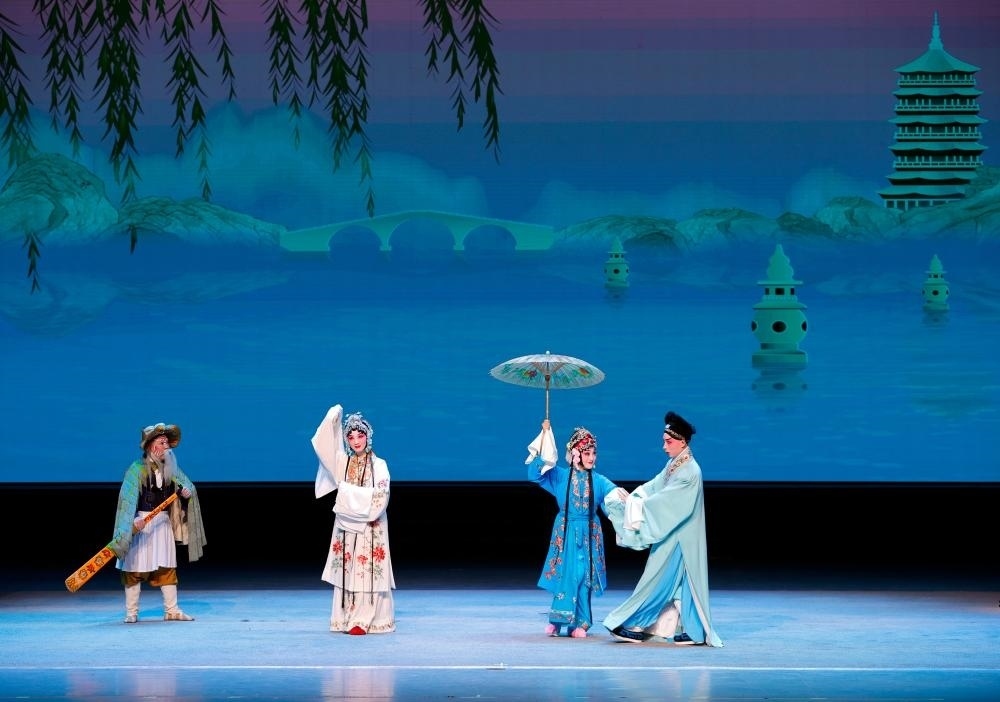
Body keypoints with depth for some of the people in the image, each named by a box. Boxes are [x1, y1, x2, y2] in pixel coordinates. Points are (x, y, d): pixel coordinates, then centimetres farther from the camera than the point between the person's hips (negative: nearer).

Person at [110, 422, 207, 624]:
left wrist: (187, 490, -20)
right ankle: (131, 613, 6)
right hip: (140, 523, -6)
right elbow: (128, 499, -21)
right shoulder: (137, 469, -14)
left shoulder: (170, 468, 6)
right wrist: (133, 522, -34)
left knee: (167, 568, 7)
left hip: (163, 523, 6)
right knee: (135, 569, -1)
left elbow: (186, 482, 4)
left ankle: (171, 611, 12)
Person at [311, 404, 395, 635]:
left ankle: (364, 619, -5)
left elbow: (379, 496, -13)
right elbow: (322, 444, -3)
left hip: (370, 528, -3)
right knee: (347, 571, 2)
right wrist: (333, 418, -9)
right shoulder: (342, 462, 8)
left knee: (368, 571, -5)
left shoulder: (379, 465, -2)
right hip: (347, 526, 3)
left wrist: (347, 491, -11)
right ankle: (347, 618, 7)